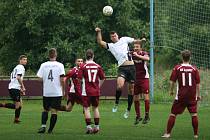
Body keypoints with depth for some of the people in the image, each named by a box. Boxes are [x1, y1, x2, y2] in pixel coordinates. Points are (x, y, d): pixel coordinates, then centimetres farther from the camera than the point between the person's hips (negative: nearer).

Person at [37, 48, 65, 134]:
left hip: (46, 92, 2)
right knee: (54, 111, 3)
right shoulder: (59, 65, -6)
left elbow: (39, 78, -2)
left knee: (45, 110, 17)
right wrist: (63, 90, 1)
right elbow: (62, 79, -10)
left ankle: (43, 126, 0)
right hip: (57, 92, -2)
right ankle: (50, 129, 3)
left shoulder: (43, 65, 1)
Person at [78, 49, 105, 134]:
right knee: (95, 108, 14)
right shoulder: (98, 66, 2)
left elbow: (79, 78, -11)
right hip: (96, 91, 3)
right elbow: (102, 78, 7)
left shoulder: (83, 66, -8)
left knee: (86, 109, 1)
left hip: (86, 91, -3)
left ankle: (89, 127, -7)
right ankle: (96, 126, 16)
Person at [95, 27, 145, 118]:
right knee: (120, 86, -26)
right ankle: (116, 103, -3)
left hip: (131, 67, 2)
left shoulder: (124, 39, 15)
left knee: (131, 89, 5)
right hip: (122, 68, -2)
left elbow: (135, 41, 21)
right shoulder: (110, 46, 13)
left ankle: (128, 109, 18)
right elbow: (100, 42, 4)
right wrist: (99, 32, -4)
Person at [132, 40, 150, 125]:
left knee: (146, 96, -9)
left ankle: (147, 116, -1)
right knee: (135, 98, 4)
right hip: (135, 78, 4)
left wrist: (137, 55, -40)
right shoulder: (132, 54, 2)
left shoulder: (144, 53, -10)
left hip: (144, 77, -4)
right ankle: (138, 116, 14)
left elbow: (147, 58, -31)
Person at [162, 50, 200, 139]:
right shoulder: (194, 69, -2)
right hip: (192, 96, 1)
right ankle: (196, 134, 7)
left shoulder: (177, 68, -4)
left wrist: (171, 90, 15)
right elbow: (198, 84, 1)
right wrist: (198, 95, 12)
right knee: (194, 114, 7)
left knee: (173, 114, 6)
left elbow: (172, 81, -2)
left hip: (181, 95, -1)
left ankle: (168, 133, 5)